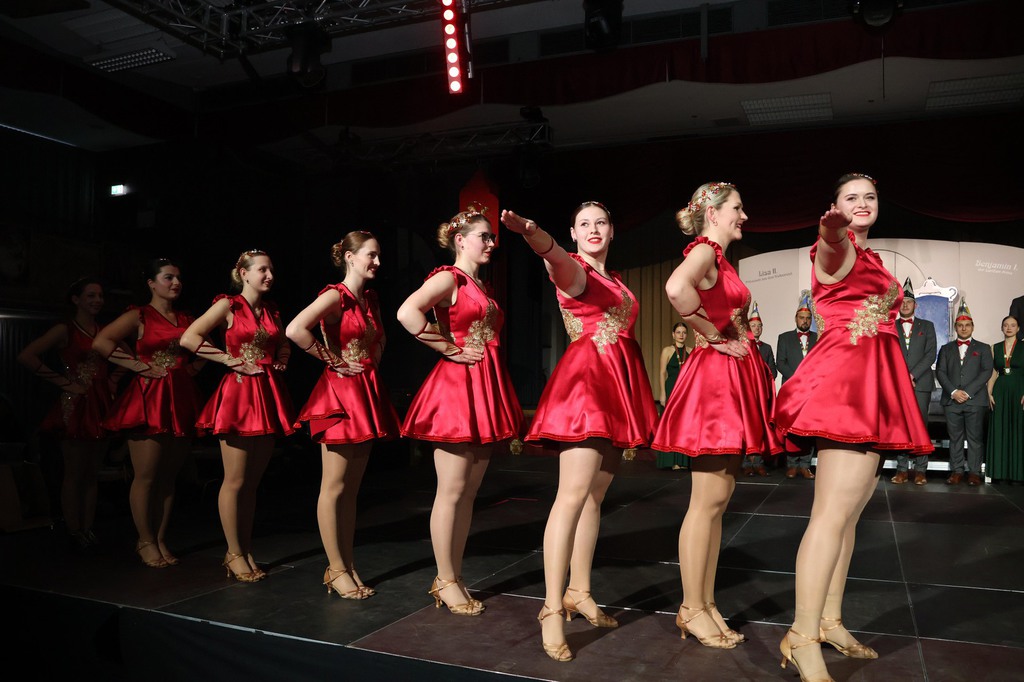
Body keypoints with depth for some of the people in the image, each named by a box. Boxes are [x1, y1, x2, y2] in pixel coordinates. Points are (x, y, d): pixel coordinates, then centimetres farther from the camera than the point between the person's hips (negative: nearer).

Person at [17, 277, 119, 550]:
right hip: (74, 405, -6)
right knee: (74, 473, 0)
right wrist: (63, 382, -14)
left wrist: (113, 380, 10)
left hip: (100, 404, 6)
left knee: (91, 473, 10)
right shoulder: (65, 329, -4)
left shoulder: (103, 330, 13)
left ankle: (88, 528, 16)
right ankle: (74, 531, 9)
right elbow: (26, 356, -15)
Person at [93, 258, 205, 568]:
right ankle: (146, 542, 10)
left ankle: (160, 540, 17)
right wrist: (138, 364, -12)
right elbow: (101, 342, -11)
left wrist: (195, 366, 12)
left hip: (181, 399, 5)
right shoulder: (139, 316, 1)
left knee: (168, 475, 8)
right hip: (149, 398, -5)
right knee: (146, 475, -3)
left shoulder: (186, 319, 16)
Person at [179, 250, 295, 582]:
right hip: (238, 392, -6)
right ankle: (235, 554, 9)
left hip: (267, 394, 6)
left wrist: (281, 362, 11)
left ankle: (245, 551, 19)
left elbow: (283, 344, 31)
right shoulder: (228, 305, -4)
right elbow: (189, 338, -12)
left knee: (253, 480, 10)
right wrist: (229, 358, -12)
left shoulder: (272, 311, 15)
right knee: (236, 480, -1)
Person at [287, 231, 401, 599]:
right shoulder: (336, 296, -10)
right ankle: (336, 570, 9)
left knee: (352, 487, 12)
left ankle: (348, 566, 20)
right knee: (335, 486, 0)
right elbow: (295, 330, -25)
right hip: (341, 391, -8)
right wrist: (334, 360, -16)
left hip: (367, 391, 8)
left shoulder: (370, 298, 13)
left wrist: (371, 363, 11)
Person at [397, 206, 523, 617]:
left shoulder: (482, 287, 19)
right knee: (452, 491, -2)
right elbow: (407, 312, -24)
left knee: (470, 491, 11)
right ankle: (446, 581, 9)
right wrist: (449, 349, -17)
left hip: (486, 388, 9)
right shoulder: (449, 278, -7)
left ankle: (453, 576, 20)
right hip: (457, 383, -9)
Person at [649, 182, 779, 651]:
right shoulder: (704, 250, -9)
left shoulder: (720, 259, 21)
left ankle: (705, 604, 19)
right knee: (708, 501, -5)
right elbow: (676, 288, -32)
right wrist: (714, 336, -20)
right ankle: (692, 609, 6)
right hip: (715, 374, -10)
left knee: (718, 499, 11)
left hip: (734, 379, 10)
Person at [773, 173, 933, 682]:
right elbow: (833, 248, -31)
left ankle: (830, 621, 20)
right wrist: (832, 232, -53)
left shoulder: (872, 260, 24)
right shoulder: (835, 250, -4)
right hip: (844, 378, -9)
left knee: (851, 511, 11)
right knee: (833, 512, -15)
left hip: (875, 385, 9)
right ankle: (802, 639, -11)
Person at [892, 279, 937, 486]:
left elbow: (930, 354, 1)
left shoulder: (927, 326, 12)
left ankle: (920, 470, -1)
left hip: (920, 383, -1)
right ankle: (902, 469, 0)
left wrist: (913, 375, -10)